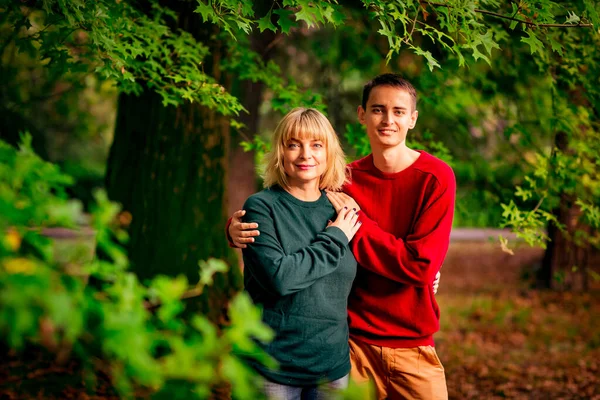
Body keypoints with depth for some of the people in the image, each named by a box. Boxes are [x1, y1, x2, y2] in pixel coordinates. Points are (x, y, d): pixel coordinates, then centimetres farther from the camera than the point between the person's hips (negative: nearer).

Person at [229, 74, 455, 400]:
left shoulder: (435, 177, -9)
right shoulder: (346, 179, 1)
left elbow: (420, 266, -17)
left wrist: (354, 223, -15)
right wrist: (238, 228, -21)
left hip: (412, 349, -2)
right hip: (354, 342, 2)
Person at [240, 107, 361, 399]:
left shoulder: (341, 211, 6)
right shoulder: (261, 207, -7)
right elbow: (278, 276, -21)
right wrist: (333, 240, -12)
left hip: (333, 366, 4)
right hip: (273, 367, -4)